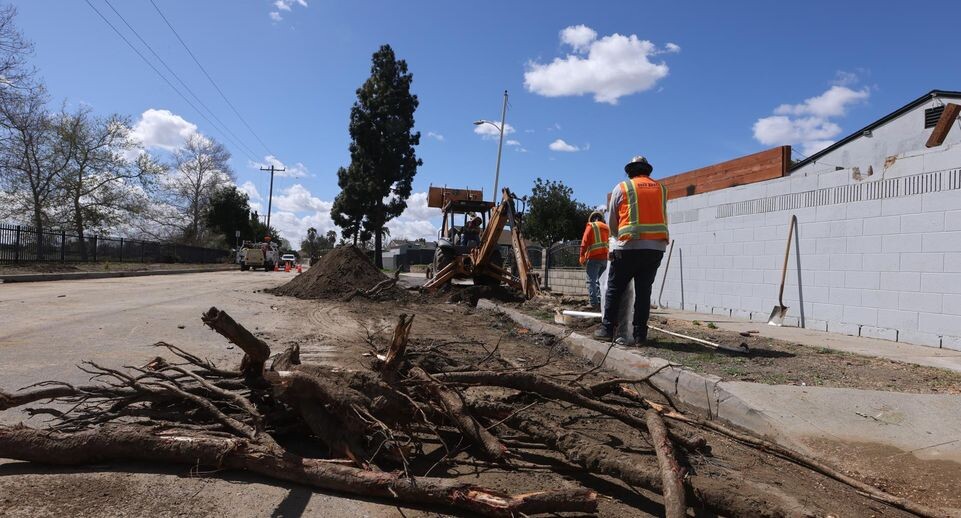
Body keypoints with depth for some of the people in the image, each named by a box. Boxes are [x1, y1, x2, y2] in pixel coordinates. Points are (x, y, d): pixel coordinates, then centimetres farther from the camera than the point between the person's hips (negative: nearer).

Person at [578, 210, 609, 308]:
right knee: (601, 280, 13)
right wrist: (609, 255, 15)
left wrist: (582, 258, -2)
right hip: (606, 258, 5)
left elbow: (584, 243, -5)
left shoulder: (591, 226, 3)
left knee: (591, 281, -3)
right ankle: (600, 302, 6)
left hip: (594, 257, -5)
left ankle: (594, 303, -11)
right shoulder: (607, 228, 19)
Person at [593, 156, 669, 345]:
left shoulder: (621, 188, 6)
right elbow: (662, 218, 17)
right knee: (644, 290, 9)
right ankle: (640, 334, 8)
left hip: (630, 247, -3)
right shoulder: (661, 189, 15)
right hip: (656, 247, 3)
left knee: (614, 289, 6)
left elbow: (611, 222, 11)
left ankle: (607, 329, 6)